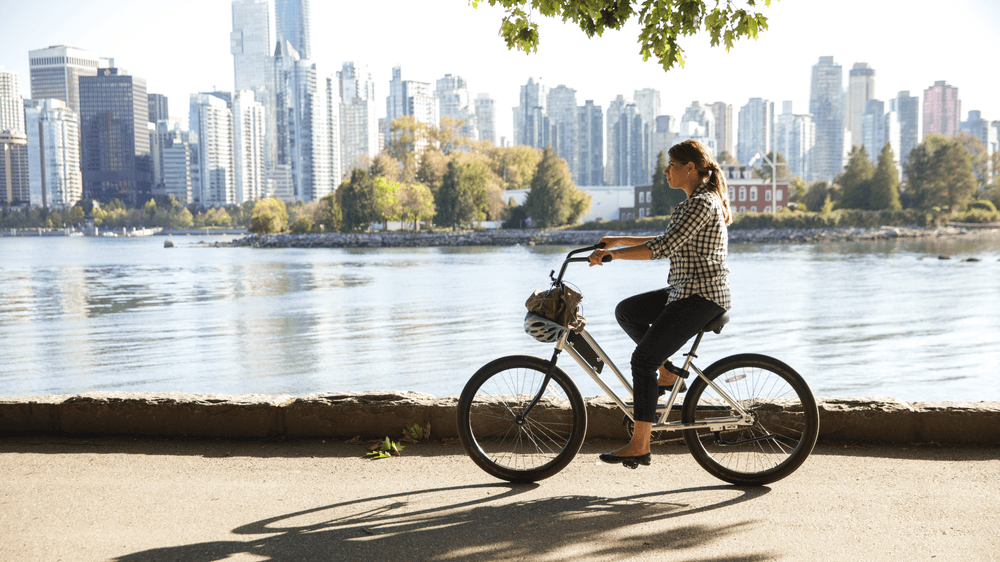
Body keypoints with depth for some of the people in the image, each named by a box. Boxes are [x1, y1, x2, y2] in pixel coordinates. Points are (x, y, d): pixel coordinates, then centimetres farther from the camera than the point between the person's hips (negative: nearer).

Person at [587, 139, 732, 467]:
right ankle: (667, 372, 16)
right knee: (626, 312, 14)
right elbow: (670, 243, 21)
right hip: (686, 292, 10)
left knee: (643, 359, -13)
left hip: (701, 297, -10)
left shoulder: (702, 204, -17)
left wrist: (612, 254, -24)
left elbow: (664, 247, -26)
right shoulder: (698, 201, 15)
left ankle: (640, 446, -9)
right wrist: (619, 240, 17)